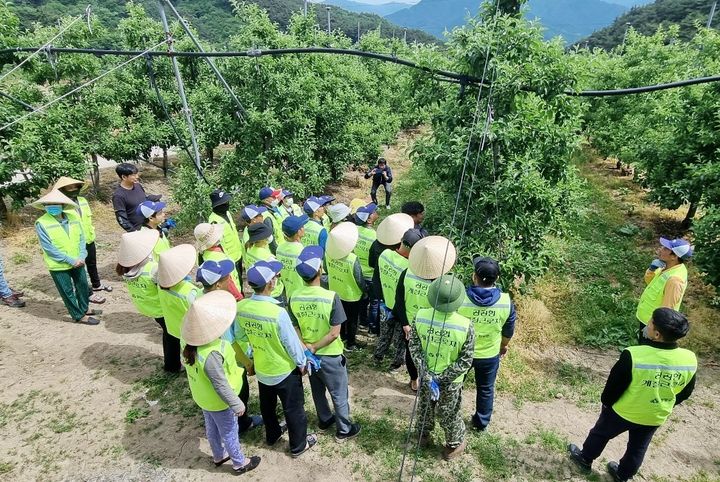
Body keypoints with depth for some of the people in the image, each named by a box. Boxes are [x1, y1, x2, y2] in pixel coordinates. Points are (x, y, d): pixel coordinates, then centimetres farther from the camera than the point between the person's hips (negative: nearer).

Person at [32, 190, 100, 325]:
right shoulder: (41, 223, -15)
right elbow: (49, 249, -17)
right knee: (68, 292, 9)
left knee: (83, 286, 19)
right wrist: (71, 260, -19)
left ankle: (84, 309, 41)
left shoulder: (73, 217, -4)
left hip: (78, 262, 4)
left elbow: (81, 238, 0)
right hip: (59, 266, -4)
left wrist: (81, 257, -14)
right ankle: (79, 316, 24)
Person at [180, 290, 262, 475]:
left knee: (212, 428, 31)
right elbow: (221, 386, -31)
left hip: (203, 396, 7)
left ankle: (218, 456, 56)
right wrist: (237, 405, -16)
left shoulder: (188, 339, -19)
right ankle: (239, 463, 45)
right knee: (229, 433, 20)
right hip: (218, 401, -7)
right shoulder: (211, 355, -43)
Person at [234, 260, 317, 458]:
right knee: (293, 409, 18)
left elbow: (240, 336, -1)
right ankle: (298, 445, 37)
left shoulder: (241, 307, -17)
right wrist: (301, 362, -4)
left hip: (261, 369, 6)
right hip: (285, 371, -6)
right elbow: (291, 342, -22)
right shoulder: (278, 313, -35)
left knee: (267, 405, 29)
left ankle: (272, 434, 52)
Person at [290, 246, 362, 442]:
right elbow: (334, 333, -24)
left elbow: (295, 329, -4)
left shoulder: (294, 298, -12)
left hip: (308, 355, 5)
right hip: (330, 355, -5)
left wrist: (306, 348, -10)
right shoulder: (331, 297, -28)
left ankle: (324, 420, 49)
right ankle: (343, 430, 35)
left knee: (317, 390, 27)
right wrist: (314, 347, -15)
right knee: (339, 394, 17)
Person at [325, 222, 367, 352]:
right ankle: (350, 344, 34)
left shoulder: (328, 252, -19)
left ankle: (341, 337, 48)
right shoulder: (352, 260, -34)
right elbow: (359, 279, -21)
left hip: (334, 291, 5)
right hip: (351, 295, -5)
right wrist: (365, 291, -2)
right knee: (352, 320, 17)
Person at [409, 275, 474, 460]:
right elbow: (466, 361, -20)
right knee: (449, 414, 24)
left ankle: (423, 435, 55)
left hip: (426, 374, 2)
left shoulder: (420, 316, -23)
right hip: (451, 381, -2)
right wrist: (441, 379, -14)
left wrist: (428, 377, -13)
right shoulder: (466, 326, -28)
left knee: (425, 406, 29)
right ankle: (454, 445, 49)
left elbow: (414, 349, -16)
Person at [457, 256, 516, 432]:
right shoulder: (506, 302, -20)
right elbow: (508, 330, -3)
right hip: (490, 354, 1)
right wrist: (504, 345, 17)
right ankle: (482, 422, 43)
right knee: (486, 389, 25)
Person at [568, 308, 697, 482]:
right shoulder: (690, 360, -21)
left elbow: (614, 386, -20)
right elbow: (684, 394, -2)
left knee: (600, 434, 24)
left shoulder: (634, 355, -35)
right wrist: (662, 406, 15)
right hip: (656, 417, 4)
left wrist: (606, 401, 1)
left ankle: (585, 458, 45)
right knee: (637, 449, 28)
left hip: (623, 411, -3)